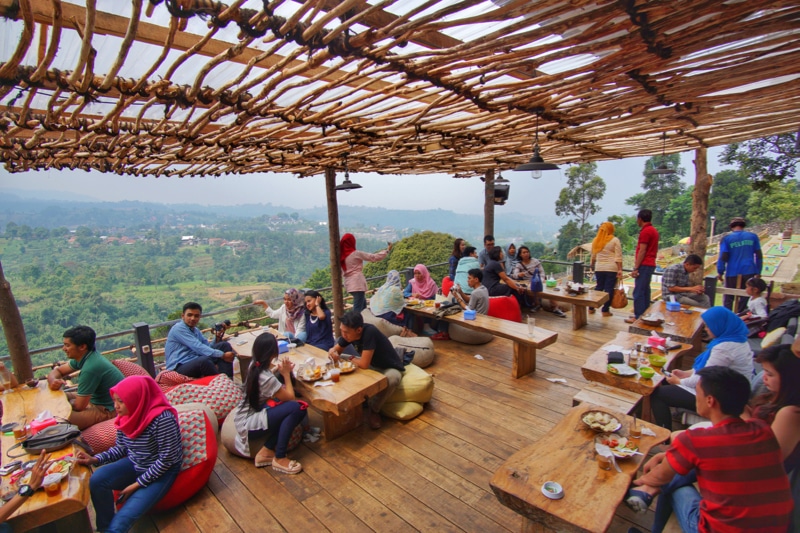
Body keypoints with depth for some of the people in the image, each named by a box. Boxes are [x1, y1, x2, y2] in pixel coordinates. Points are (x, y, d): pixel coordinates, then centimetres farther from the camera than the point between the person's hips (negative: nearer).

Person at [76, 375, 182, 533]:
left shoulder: (162, 419, -30)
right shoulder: (125, 417, -5)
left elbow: (166, 459, -23)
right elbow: (121, 448, 8)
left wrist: (138, 484, -17)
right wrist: (95, 459, -7)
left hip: (161, 472, -7)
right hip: (135, 465, 7)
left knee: (122, 519, -19)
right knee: (97, 479, -17)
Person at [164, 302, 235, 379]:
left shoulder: (196, 330, 19)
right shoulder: (178, 329, -10)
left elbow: (209, 347, 13)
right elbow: (198, 348, -21)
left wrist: (217, 338, -5)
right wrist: (222, 355, -26)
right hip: (179, 368, -8)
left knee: (225, 345, -4)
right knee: (204, 360, -40)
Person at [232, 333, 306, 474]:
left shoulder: (254, 365, -4)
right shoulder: (267, 378, -28)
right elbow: (290, 397, -17)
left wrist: (280, 370, -3)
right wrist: (286, 374, -8)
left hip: (247, 414, 9)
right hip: (248, 424, -9)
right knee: (296, 408, -23)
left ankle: (266, 451, 3)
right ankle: (279, 459, -10)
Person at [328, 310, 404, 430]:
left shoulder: (370, 332, -35)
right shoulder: (349, 333, -14)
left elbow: (364, 364, -35)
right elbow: (336, 350, 1)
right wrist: (333, 353, -23)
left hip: (390, 369, -6)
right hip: (372, 366, 6)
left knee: (391, 378, -38)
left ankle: (374, 410, -10)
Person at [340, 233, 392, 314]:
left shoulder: (341, 255, 6)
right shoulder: (356, 253, -13)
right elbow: (374, 257, -7)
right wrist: (387, 250, 3)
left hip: (349, 283, 8)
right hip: (357, 283, -8)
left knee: (363, 304, 22)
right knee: (358, 308, -7)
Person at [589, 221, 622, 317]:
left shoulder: (596, 240, 7)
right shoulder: (614, 240, -5)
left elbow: (593, 256, 15)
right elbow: (618, 257, -9)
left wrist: (592, 265, 29)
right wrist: (620, 270, -9)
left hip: (599, 268, 4)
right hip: (611, 268, -4)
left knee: (599, 287, 14)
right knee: (609, 289, 2)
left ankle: (591, 308, 16)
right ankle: (605, 310, 5)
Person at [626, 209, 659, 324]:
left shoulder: (645, 231, -13)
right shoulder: (653, 230, 17)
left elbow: (642, 251, -18)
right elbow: (653, 249, 20)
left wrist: (636, 268, -17)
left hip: (644, 265, -10)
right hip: (650, 264, 10)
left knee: (638, 291, -8)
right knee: (645, 291, 13)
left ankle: (638, 317, -7)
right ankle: (644, 314, 19)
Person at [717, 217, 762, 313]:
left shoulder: (727, 238, -4)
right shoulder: (753, 236, 5)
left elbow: (723, 257, -8)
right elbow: (759, 256, 7)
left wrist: (720, 272, 0)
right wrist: (758, 272, 14)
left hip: (732, 273, -2)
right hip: (749, 272, 3)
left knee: (728, 298, 7)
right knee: (745, 297, 9)